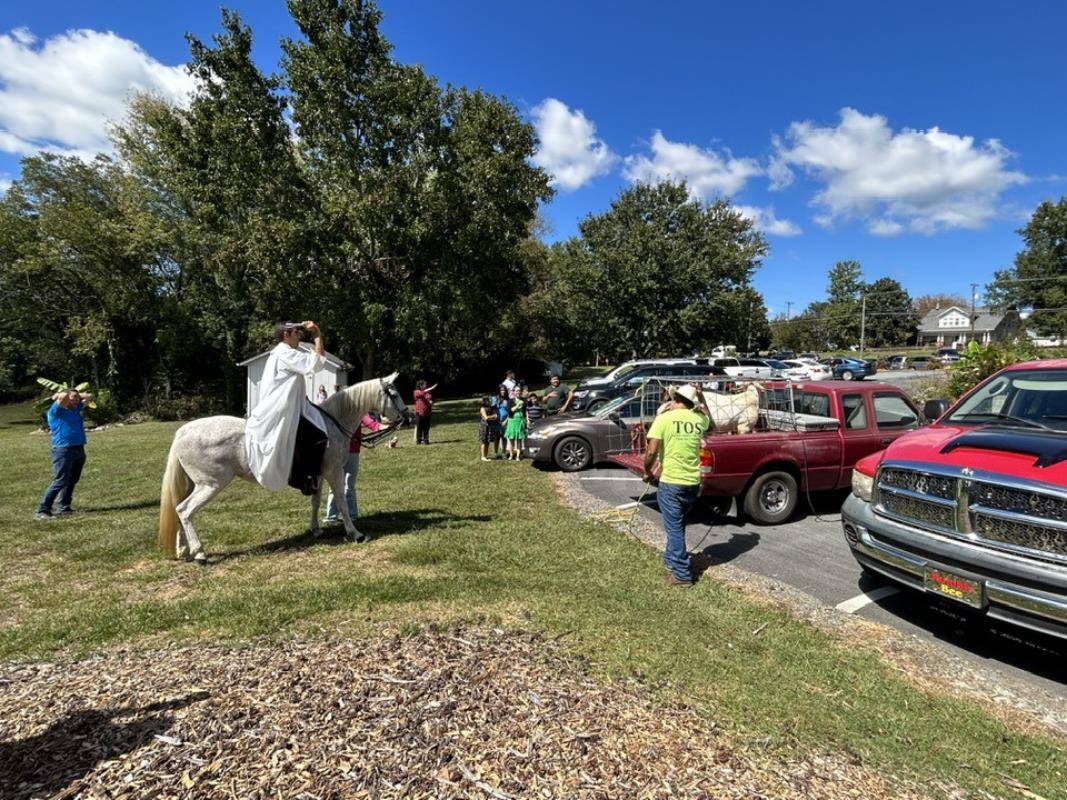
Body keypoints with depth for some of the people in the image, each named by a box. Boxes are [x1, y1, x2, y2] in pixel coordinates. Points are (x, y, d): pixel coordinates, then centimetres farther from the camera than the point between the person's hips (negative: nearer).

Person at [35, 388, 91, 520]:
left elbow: (89, 397, 27)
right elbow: (64, 396, -21)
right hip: (63, 451, -8)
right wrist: (57, 395, 0)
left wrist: (78, 395, 16)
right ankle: (42, 511, -6)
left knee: (72, 481, 11)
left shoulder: (77, 408, 17)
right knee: (59, 482, -11)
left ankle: (64, 508, 19)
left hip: (79, 450, 8)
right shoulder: (56, 411, -4)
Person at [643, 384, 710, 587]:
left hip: (671, 482, -5)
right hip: (693, 482, 6)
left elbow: (651, 451, -15)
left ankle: (682, 574, 9)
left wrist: (647, 472, 0)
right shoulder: (699, 419, 3)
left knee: (674, 528, 5)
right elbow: (707, 417, 30)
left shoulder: (664, 419, -11)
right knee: (677, 525, 24)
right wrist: (700, 397, 32)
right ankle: (672, 558, 41)